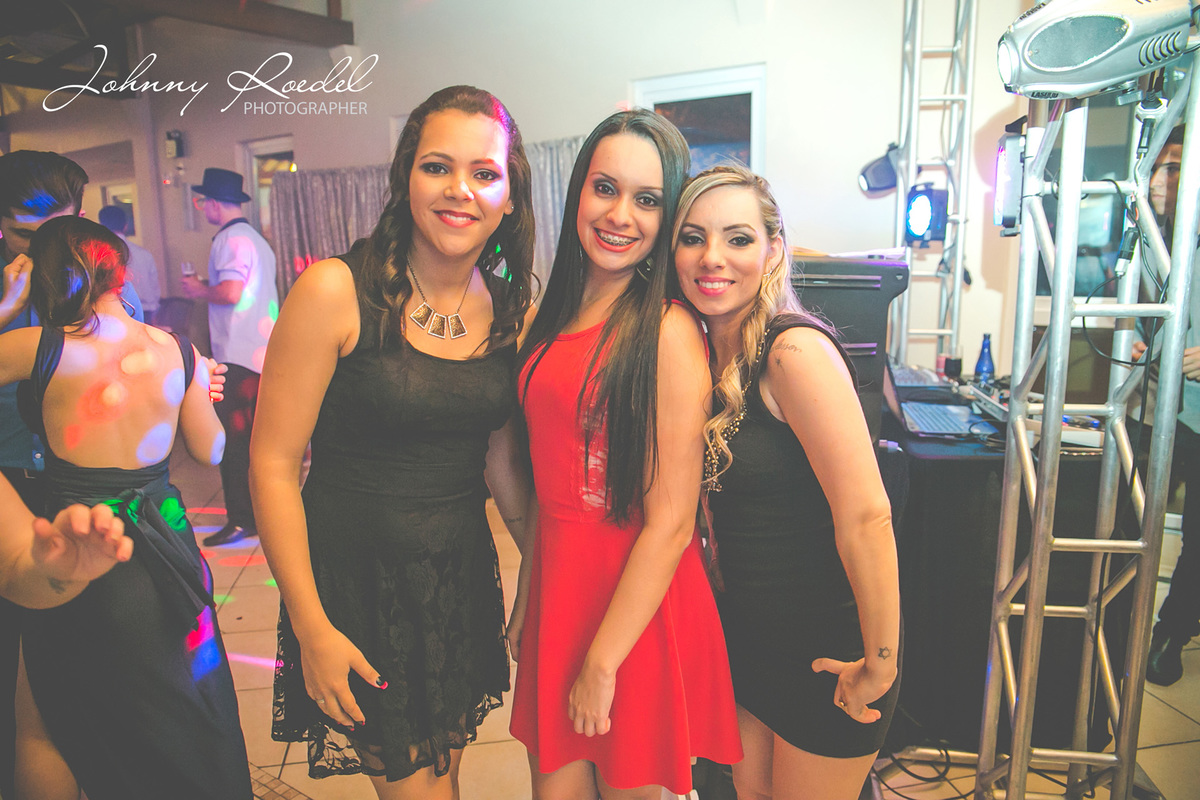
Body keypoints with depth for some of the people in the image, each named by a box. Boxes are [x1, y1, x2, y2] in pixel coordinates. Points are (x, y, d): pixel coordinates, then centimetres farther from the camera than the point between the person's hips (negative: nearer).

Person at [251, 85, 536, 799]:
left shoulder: (510, 311, 0)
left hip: (464, 579, 5)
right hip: (357, 579, -4)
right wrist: (312, 627, -12)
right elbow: (273, 464, -12)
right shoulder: (336, 291, -15)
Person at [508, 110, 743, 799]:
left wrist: (602, 664, -14)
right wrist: (525, 599, 13)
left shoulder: (668, 332, -17)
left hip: (638, 604, -6)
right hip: (558, 580, 6)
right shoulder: (560, 317, 6)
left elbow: (671, 523, -18)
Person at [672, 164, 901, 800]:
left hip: (826, 647, -7)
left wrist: (881, 664, -21)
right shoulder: (708, 351, 2)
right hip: (748, 630, 7)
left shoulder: (795, 350, -23)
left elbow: (865, 515, -26)